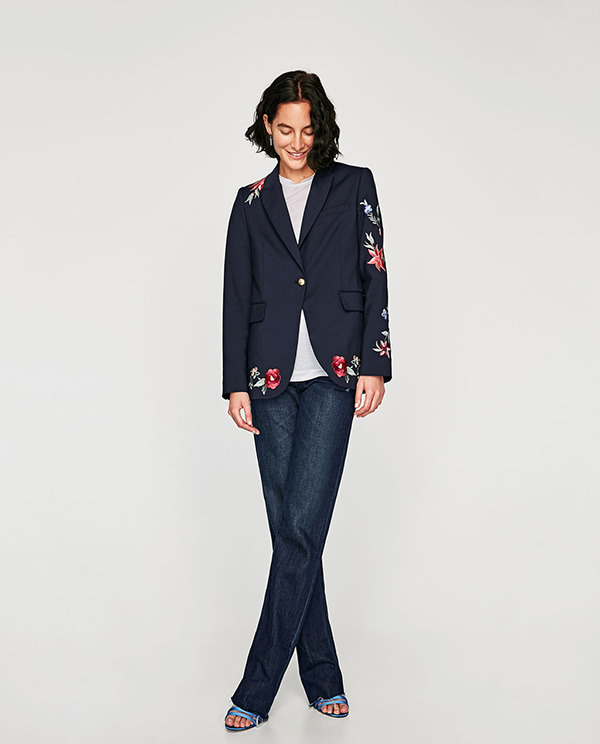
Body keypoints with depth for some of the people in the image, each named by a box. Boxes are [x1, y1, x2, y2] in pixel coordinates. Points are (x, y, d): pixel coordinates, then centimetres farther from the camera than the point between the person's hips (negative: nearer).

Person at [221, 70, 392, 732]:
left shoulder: (354, 186, 9)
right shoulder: (252, 204, 14)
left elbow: (375, 278, 4)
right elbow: (237, 297, 11)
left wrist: (374, 366, -4)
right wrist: (235, 384, 4)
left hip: (333, 377, -3)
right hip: (271, 379, 3)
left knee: (301, 527, -9)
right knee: (290, 530, 4)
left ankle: (258, 686, 1)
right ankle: (322, 675, 18)